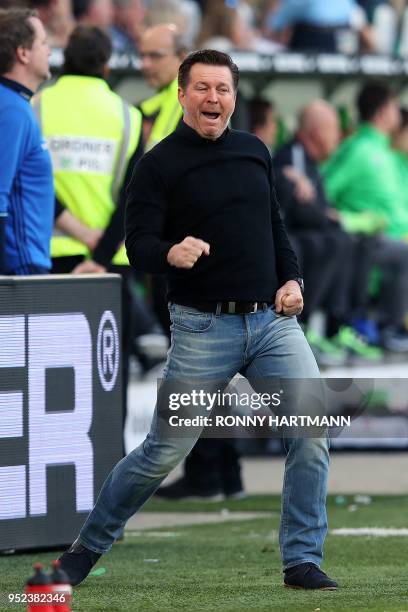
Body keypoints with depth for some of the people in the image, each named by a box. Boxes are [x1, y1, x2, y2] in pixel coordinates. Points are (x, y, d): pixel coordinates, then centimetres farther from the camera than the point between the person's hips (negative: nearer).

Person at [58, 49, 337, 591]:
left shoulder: (255, 151, 12)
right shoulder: (159, 165, -4)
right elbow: (138, 245, -10)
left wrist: (292, 279, 7)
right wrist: (171, 254, -32)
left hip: (272, 319, 4)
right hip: (203, 328, -4)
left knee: (313, 431, -11)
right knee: (165, 452, -2)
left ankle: (302, 561, -1)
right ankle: (88, 547, 16)